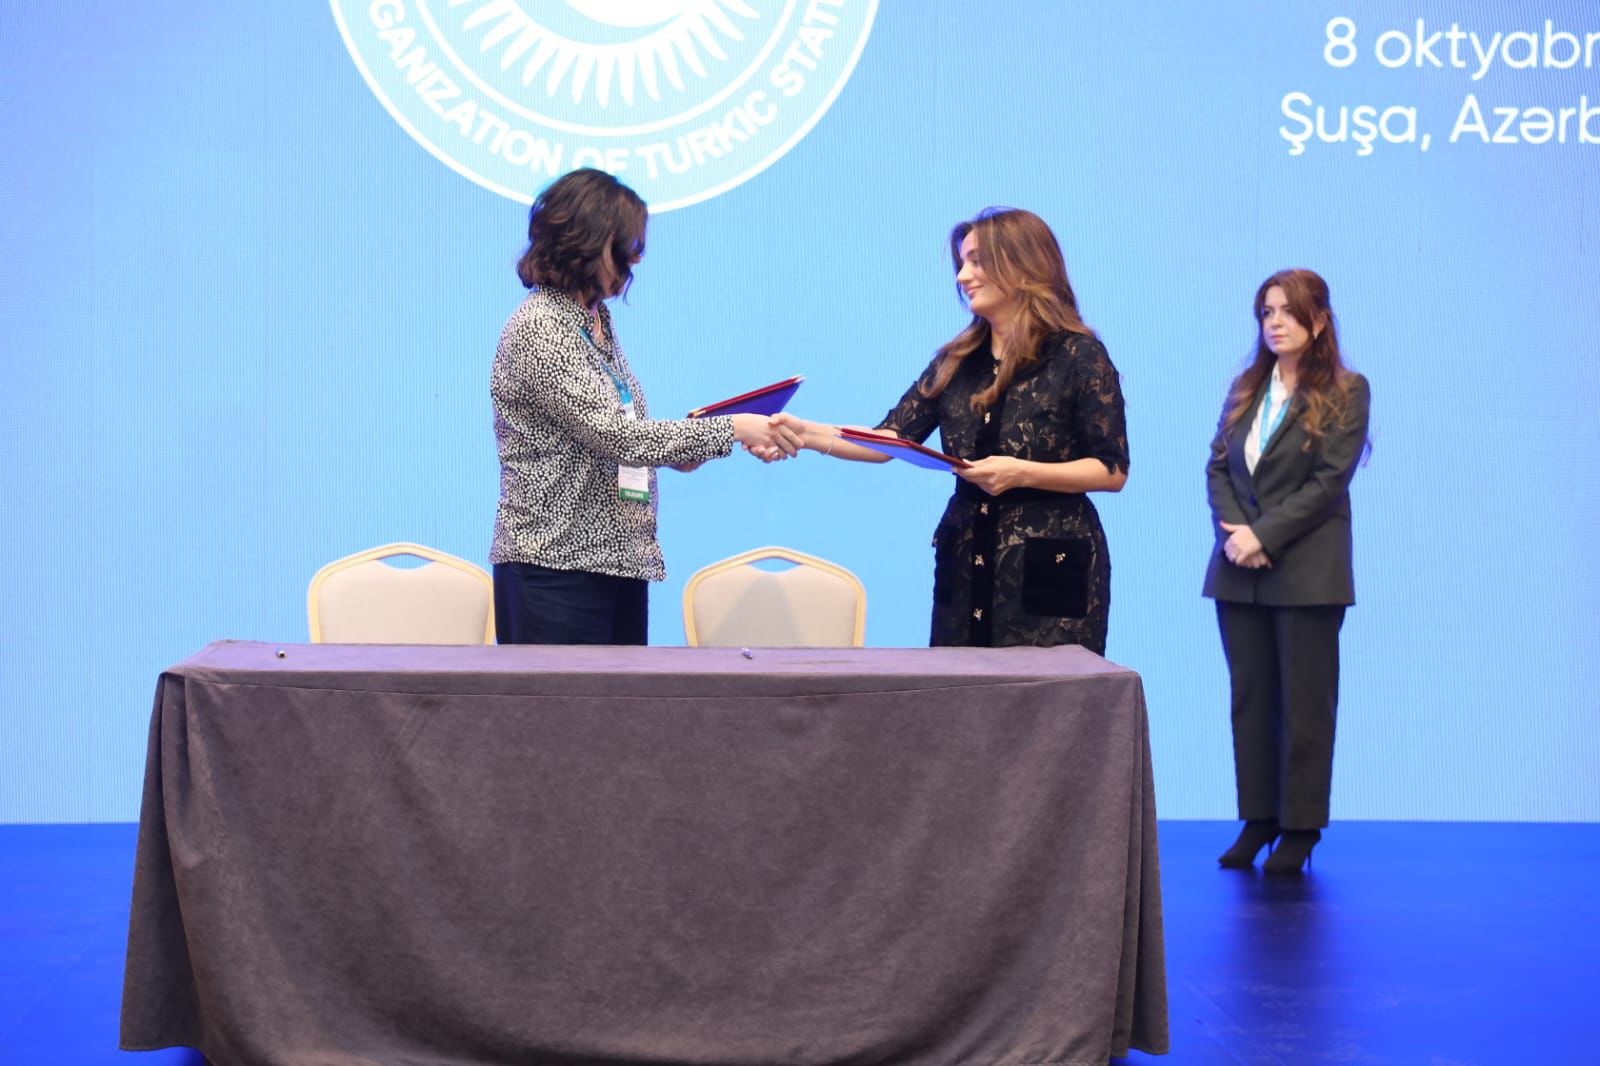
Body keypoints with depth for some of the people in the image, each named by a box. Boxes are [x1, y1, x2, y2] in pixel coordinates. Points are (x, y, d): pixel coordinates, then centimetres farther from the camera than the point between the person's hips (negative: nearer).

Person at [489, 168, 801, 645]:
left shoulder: (596, 319, 14)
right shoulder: (537, 328, -14)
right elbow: (615, 434, -21)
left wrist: (680, 450, 5)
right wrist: (732, 429, -18)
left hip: (620, 560, 8)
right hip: (556, 566, -8)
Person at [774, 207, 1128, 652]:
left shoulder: (1079, 355, -4)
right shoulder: (957, 361, 11)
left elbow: (1113, 471, -6)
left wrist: (1022, 473, -17)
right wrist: (807, 433, -11)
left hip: (1050, 574, -5)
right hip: (967, 569, 5)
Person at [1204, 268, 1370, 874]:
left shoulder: (1346, 392, -3)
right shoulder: (1245, 389, 13)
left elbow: (1329, 479, -11)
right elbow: (1217, 466, 7)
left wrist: (1263, 535, -17)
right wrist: (1231, 531, -10)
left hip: (1307, 569, -5)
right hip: (1239, 569, 5)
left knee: (1305, 703, 1)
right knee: (1250, 698, 8)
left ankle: (1301, 828, 8)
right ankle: (1258, 818, 15)